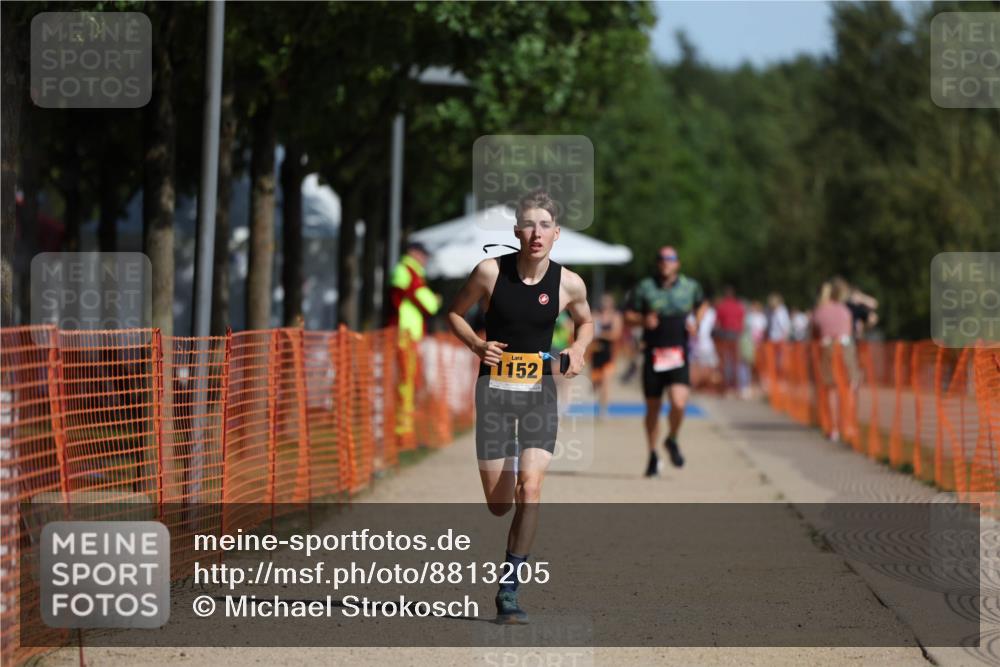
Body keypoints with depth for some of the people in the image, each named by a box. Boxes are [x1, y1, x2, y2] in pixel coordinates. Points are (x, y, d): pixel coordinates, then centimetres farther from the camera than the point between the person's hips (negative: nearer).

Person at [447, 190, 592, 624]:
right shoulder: (491, 271, -8)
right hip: (494, 389, 0)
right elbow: (455, 314, 7)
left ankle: (509, 590, -10)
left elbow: (585, 322, 16)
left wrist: (578, 349, -5)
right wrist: (477, 345, -11)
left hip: (539, 392, 0)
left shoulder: (569, 284, -5)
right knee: (498, 504, 2)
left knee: (530, 487, -18)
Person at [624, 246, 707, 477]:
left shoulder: (690, 286, 6)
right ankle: (653, 456, 28)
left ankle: (672, 441, 12)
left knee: (679, 403, -19)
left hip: (679, 356, 0)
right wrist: (643, 320, -16)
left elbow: (701, 306, 25)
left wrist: (697, 323, 6)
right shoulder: (644, 288, 0)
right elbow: (629, 314, 5)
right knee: (653, 408, 9)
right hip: (653, 354, 0)